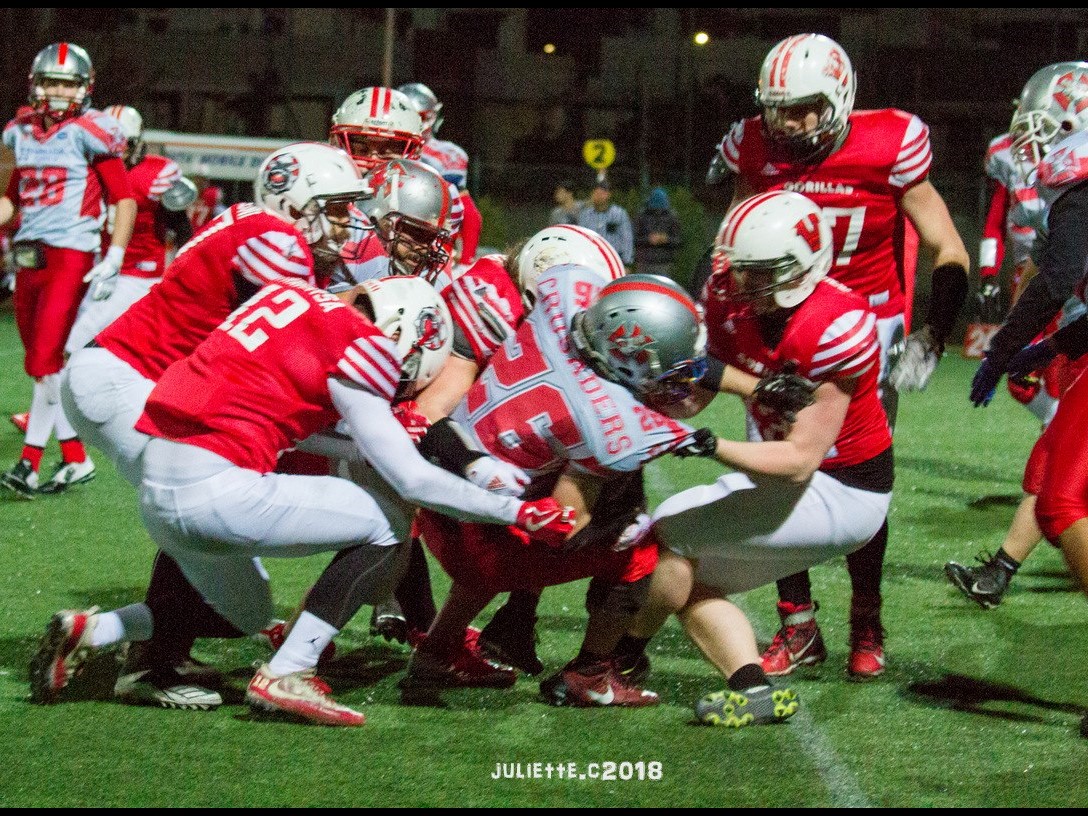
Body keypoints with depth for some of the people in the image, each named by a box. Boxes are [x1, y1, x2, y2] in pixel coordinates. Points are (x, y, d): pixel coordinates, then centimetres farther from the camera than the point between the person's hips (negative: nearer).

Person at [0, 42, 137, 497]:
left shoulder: (87, 133, -6)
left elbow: (125, 200, -6)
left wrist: (114, 257, -14)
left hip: (70, 256, -8)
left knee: (46, 361, -12)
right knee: (42, 362, 9)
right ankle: (75, 459, 17)